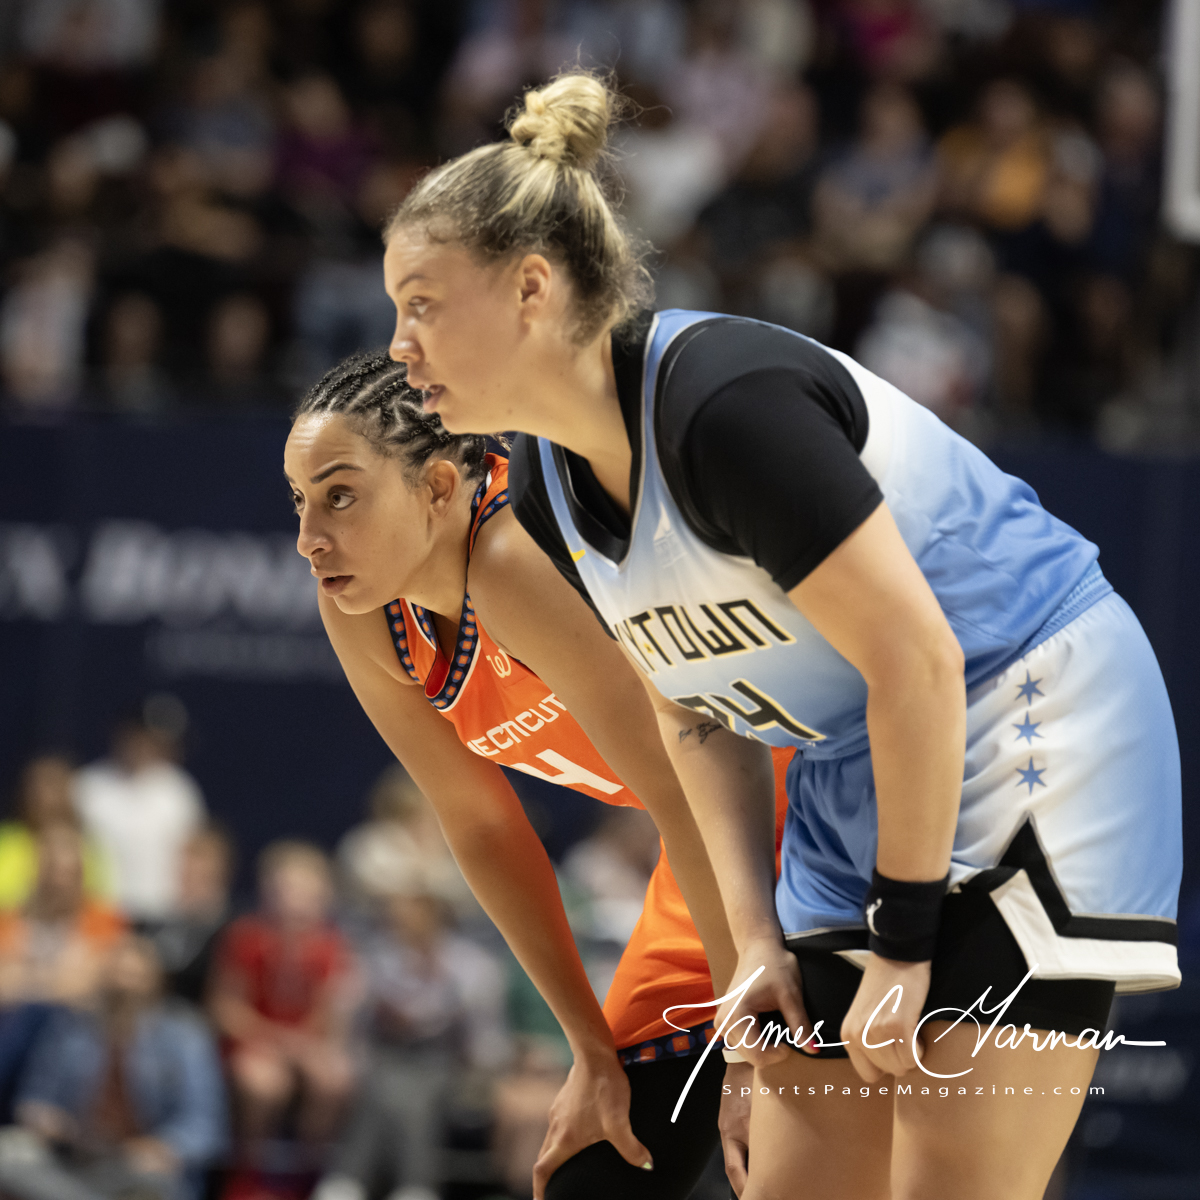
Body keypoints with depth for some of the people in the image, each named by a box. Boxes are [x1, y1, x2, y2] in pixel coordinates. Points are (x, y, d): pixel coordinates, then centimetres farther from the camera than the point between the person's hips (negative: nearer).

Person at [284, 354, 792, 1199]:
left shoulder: (517, 563, -31)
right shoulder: (360, 614, -7)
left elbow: (690, 795, -28)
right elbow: (482, 827, 3)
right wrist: (595, 1051, 1)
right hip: (717, 851, 8)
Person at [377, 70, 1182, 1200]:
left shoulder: (725, 403, -26)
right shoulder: (545, 491, 1)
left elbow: (918, 665, -25)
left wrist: (903, 949, -20)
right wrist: (757, 938, 1)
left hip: (1028, 744, -9)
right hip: (851, 783, 9)